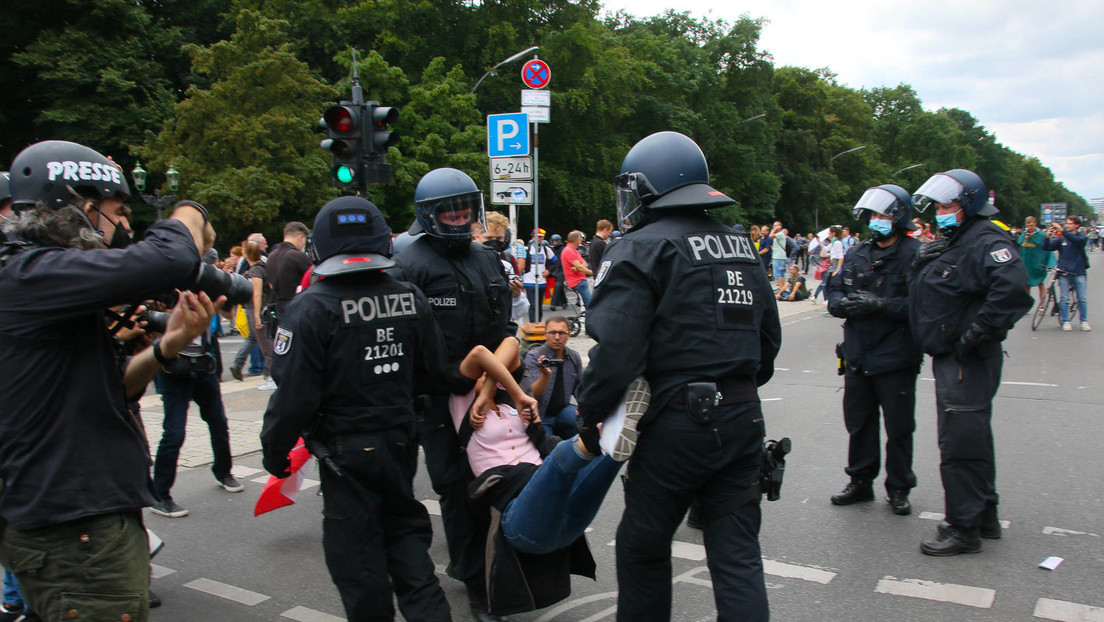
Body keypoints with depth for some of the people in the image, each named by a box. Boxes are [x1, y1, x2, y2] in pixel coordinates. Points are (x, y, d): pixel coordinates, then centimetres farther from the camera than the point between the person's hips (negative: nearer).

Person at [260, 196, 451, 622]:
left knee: (356, 553, 10)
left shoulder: (310, 308, -18)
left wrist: (274, 448, -3)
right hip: (401, 439, 5)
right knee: (405, 528, 21)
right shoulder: (410, 298, -3)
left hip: (346, 452, -5)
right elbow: (430, 368, 9)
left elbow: (294, 394, -18)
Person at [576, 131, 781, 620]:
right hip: (743, 419, 7)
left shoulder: (640, 249, -10)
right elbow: (769, 337, 18)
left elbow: (616, 350, -19)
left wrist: (589, 417, -8)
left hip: (676, 423, -6)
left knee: (643, 545, 13)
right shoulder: (742, 247, 14)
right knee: (737, 553, 11)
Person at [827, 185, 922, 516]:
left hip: (896, 360, -5)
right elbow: (834, 292, 11)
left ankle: (898, 489, 24)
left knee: (898, 429, 8)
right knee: (859, 424, 15)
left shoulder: (916, 255, -9)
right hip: (858, 357, 5)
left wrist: (881, 305, -25)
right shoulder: (857, 254, 10)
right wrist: (844, 303, -11)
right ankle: (860, 481, 31)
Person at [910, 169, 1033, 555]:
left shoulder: (986, 241, -15)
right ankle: (984, 515, 32)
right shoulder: (947, 243, 15)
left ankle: (964, 528, 4)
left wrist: (977, 336, -27)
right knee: (972, 439, 18)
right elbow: (926, 299, 29)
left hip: (970, 362, -10)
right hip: (949, 359, 10)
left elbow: (1013, 289, -32)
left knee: (960, 444, -6)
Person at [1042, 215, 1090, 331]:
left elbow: (1077, 240, -21)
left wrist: (1062, 231, -28)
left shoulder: (1082, 237, 3)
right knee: (1064, 299, 0)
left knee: (1083, 298, 1)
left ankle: (1084, 321, 11)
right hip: (1064, 273, 1)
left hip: (1078, 272, -1)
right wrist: (1048, 237, -19)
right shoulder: (1061, 239, 7)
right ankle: (1065, 321, 7)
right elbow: (1046, 248, -1)